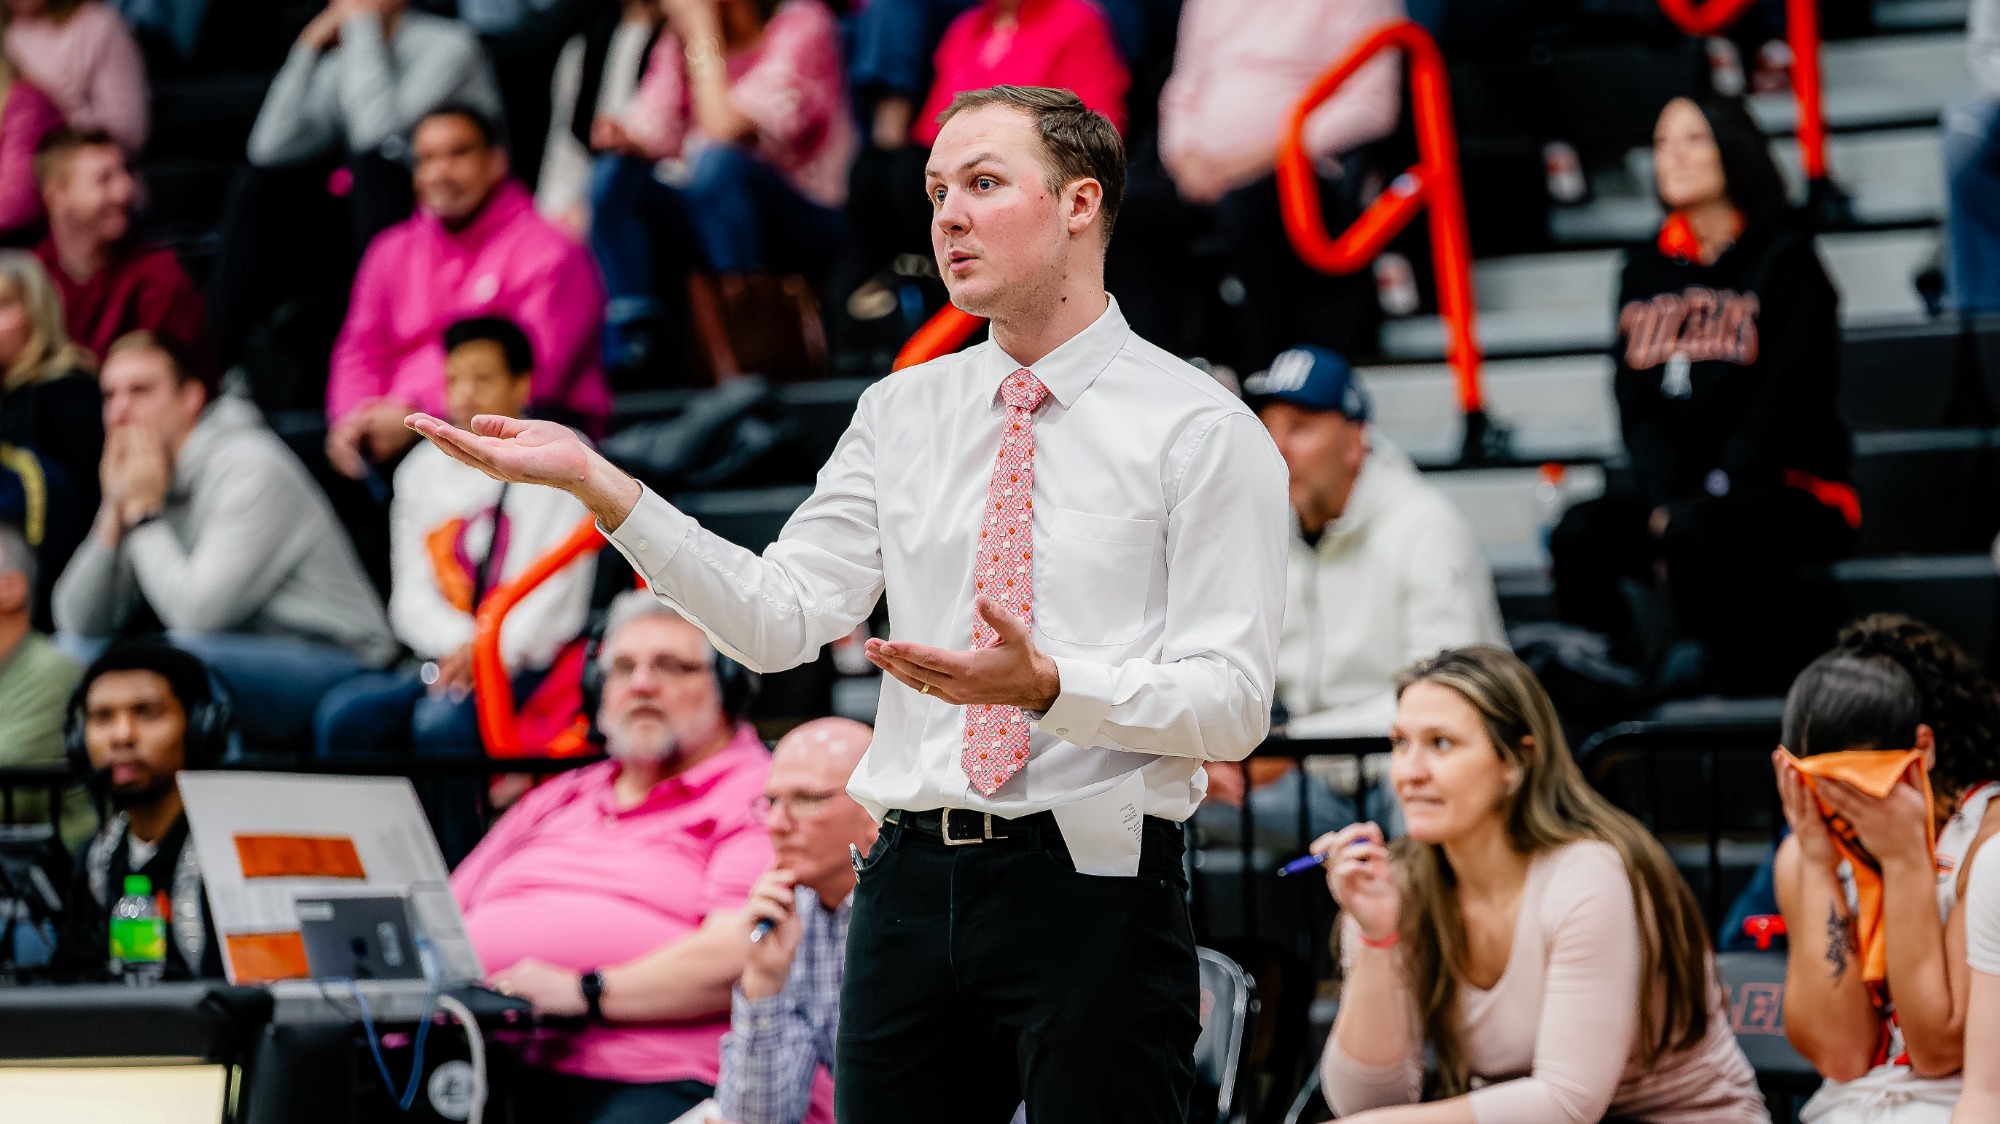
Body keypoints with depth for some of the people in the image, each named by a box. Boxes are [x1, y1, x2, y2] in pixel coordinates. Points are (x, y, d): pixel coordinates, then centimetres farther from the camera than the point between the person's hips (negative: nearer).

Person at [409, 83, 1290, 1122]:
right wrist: (600, 486, -8)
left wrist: (1046, 684, -27)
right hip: (912, 882, 5)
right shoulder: (902, 414, 12)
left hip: (1091, 890, -4)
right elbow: (780, 620, 2)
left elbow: (1231, 705, -10)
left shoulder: (1202, 431, -3)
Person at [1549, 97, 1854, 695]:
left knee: (1694, 533, -36)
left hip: (1789, 493, -4)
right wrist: (1661, 501, -9)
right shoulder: (1645, 271, 16)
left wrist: (1715, 494, -18)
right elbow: (1635, 401, 9)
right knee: (1580, 533, -25)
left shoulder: (1784, 259, 1)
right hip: (1674, 488, 5)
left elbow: (1785, 399, -8)